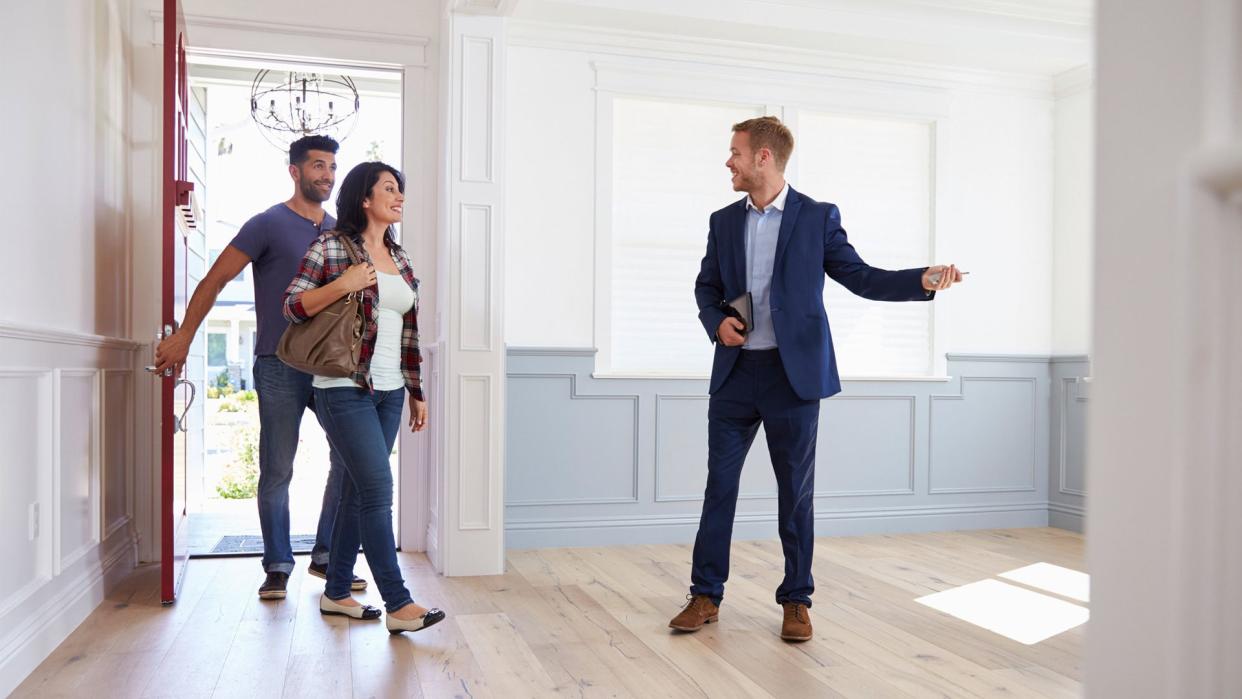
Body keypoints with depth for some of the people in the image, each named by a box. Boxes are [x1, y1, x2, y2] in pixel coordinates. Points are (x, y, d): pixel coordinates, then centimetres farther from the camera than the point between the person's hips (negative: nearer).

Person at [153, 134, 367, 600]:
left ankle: (327, 557, 16)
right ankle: (277, 567, 14)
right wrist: (183, 338, -8)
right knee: (277, 471, 1)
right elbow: (215, 280, -4)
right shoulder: (269, 225, -2)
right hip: (280, 367, -5)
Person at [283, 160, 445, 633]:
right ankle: (398, 604, -5)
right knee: (378, 489, -10)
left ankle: (336, 593, 22)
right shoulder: (330, 247, -4)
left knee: (358, 491, 11)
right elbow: (292, 306, -7)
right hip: (345, 390, -7)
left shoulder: (399, 258, 14)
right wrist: (343, 284, -20)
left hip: (389, 392, 7)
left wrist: (416, 391, 16)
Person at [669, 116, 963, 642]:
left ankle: (796, 601, 19)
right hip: (735, 371, 3)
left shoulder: (817, 217, 0)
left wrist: (923, 281, -15)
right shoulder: (724, 221, 11)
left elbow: (860, 277, 0)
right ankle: (705, 596, 17)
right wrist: (716, 322, -3)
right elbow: (707, 284, 18)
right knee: (719, 482, 6)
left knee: (796, 489, 5)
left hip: (793, 373, -3)